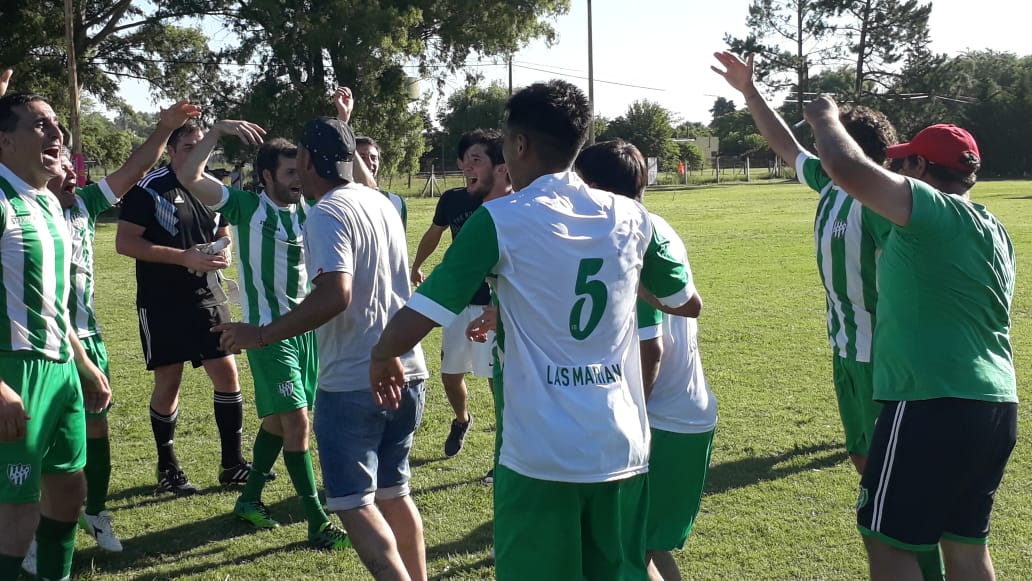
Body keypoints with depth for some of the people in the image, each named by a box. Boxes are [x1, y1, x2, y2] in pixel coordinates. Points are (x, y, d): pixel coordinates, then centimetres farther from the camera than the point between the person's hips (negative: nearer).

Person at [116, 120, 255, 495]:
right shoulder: (149, 188, -9)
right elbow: (124, 242, -15)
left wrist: (223, 253, -3)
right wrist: (185, 257, -20)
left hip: (208, 298, 5)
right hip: (162, 303, -5)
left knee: (227, 374, 3)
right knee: (168, 382, 4)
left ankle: (232, 464, 15)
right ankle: (167, 467, 20)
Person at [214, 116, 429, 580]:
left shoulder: (328, 213, -14)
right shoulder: (382, 202, 9)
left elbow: (336, 295, -26)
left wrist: (261, 335, -20)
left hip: (353, 382, -8)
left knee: (354, 503, 0)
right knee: (393, 493, 19)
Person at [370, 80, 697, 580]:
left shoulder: (500, 220, -10)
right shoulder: (630, 216, 3)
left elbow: (418, 319, -12)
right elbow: (685, 302, 18)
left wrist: (382, 358, 9)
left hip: (541, 455, -4)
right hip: (622, 449, 4)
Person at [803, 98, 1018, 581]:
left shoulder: (935, 213, -16)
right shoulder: (990, 228, 14)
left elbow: (848, 169, -24)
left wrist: (825, 119, -5)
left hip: (934, 407, -9)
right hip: (994, 407, 10)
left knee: (888, 539, 2)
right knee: (965, 542, 17)